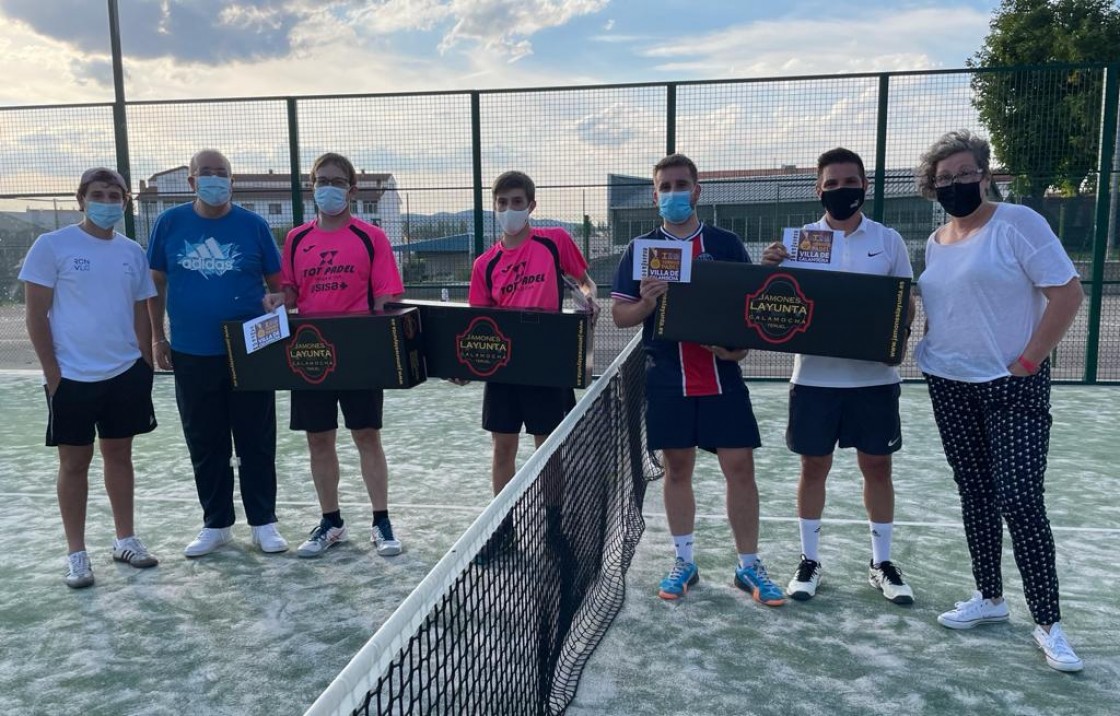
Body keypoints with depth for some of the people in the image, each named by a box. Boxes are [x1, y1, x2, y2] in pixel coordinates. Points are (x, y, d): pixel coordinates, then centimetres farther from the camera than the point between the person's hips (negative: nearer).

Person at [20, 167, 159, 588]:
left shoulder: (132, 252, 6)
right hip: (72, 376, -4)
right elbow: (36, 315, -6)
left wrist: (146, 363, 9)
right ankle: (77, 553, 16)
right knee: (74, 462, 6)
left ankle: (125, 539, 26)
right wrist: (52, 372, -10)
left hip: (126, 373, 4)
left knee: (119, 454, 13)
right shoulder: (52, 246, -6)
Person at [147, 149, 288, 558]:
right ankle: (216, 524, 25)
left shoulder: (253, 225, 0)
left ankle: (263, 522, 19)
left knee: (256, 443, 5)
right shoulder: (170, 223, 3)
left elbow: (277, 283, 5)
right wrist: (157, 336, 6)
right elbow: (156, 283, 10)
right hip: (191, 354, 2)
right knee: (205, 445, 11)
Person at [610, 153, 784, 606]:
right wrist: (645, 304, -18)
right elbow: (619, 315, 4)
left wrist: (742, 343, -11)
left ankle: (749, 567, 15)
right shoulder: (640, 249, 5)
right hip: (667, 378, 0)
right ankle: (684, 562, 23)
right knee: (677, 469, 9)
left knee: (740, 466, 0)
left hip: (722, 376, 0)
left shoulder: (727, 244, 5)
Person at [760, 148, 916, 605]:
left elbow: (906, 304, 8)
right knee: (814, 467, 8)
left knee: (877, 466, 9)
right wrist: (771, 269, -19)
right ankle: (809, 560, 22)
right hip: (815, 376, 0)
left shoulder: (888, 241, 4)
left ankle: (882, 563, 24)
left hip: (874, 377, 1)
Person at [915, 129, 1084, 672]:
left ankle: (1048, 624, 7)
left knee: (1020, 502, -7)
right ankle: (989, 598, 27)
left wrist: (1027, 362, -15)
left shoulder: (1017, 223, -11)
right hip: (949, 387, 6)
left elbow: (1068, 294, -14)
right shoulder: (935, 242, 9)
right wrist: (932, 354, 5)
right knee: (974, 494, 13)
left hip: (1013, 387, -6)